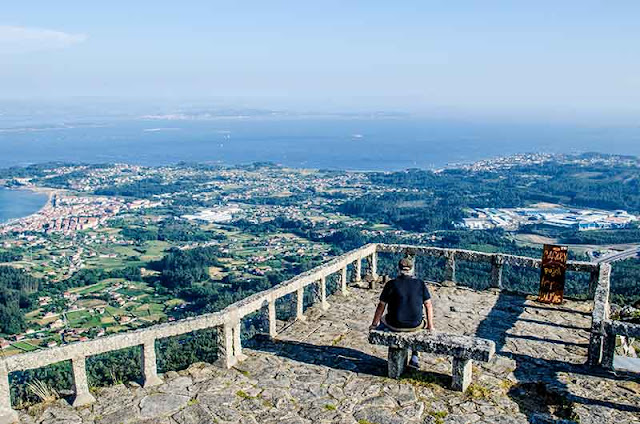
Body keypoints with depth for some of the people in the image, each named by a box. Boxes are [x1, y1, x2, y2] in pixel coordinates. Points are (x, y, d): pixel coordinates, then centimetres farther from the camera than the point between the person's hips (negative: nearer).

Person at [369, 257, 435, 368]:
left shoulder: (391, 284, -6)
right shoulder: (421, 284, -2)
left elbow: (381, 306, -2)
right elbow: (428, 305, 2)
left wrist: (374, 324, 10)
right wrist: (430, 326, 13)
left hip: (395, 324, -1)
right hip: (415, 325, 1)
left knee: (380, 322, 30)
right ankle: (414, 358, 30)